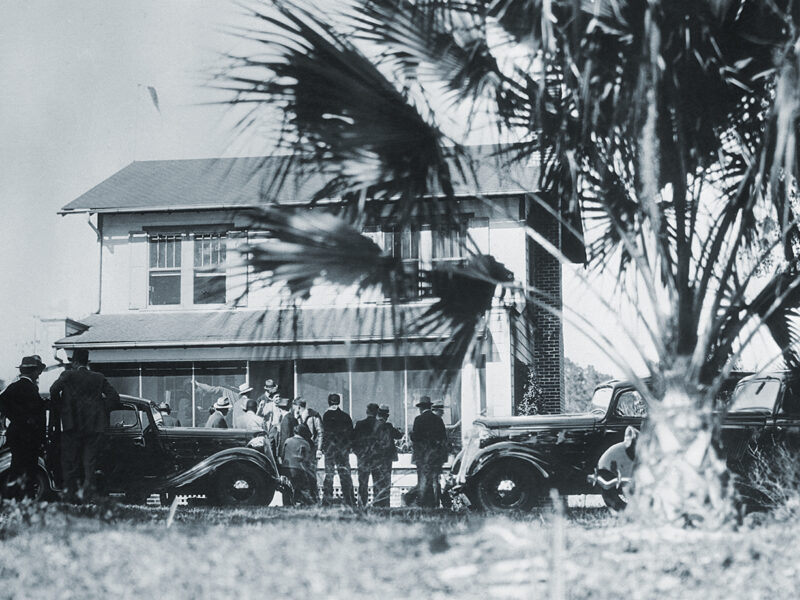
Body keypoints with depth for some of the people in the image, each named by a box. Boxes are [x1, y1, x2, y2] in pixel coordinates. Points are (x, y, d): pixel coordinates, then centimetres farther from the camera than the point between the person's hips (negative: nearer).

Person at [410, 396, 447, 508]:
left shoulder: (419, 419, -7)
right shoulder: (438, 419, 8)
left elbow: (414, 437, -12)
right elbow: (444, 437, 8)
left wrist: (412, 432, 9)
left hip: (423, 455, -5)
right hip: (438, 455, 5)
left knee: (423, 481, -1)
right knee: (435, 480, 11)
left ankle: (423, 504, -5)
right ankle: (435, 504, 11)